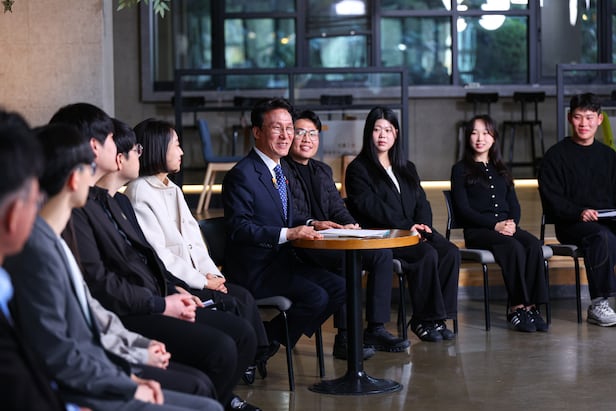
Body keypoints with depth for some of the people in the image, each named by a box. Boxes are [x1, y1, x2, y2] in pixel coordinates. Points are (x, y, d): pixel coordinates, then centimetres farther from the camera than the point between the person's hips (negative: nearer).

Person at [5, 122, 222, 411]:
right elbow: (56, 353, -21)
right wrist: (128, 386, -12)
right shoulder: (37, 249, -19)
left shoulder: (53, 241, 10)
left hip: (98, 380, 9)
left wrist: (126, 374, 7)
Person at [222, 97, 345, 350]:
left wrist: (308, 225, 4)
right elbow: (239, 228, -22)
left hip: (281, 261, 9)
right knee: (316, 297, -23)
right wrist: (287, 233, -28)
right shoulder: (242, 175, -14)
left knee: (339, 288, -3)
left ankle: (270, 336, 4)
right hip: (254, 269, -9)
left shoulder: (279, 169, 16)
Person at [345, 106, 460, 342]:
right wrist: (406, 227, -18)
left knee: (450, 252, -21)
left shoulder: (407, 168, 24)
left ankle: (438, 317, -18)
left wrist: (422, 226, -7)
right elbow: (370, 205, -10)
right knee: (427, 254, -30)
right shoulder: (358, 169, 4)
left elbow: (422, 203, 16)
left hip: (412, 233, 6)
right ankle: (424, 321, -20)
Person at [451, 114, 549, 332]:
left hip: (507, 227, 5)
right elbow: (463, 209, -3)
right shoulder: (460, 170, 8)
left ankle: (531, 305, -30)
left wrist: (512, 223, -6)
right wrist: (495, 225, -15)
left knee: (534, 245, -28)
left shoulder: (501, 170, 25)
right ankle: (517, 307, -29)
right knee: (514, 247, -34)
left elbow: (514, 204, 19)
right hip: (477, 231, -5)